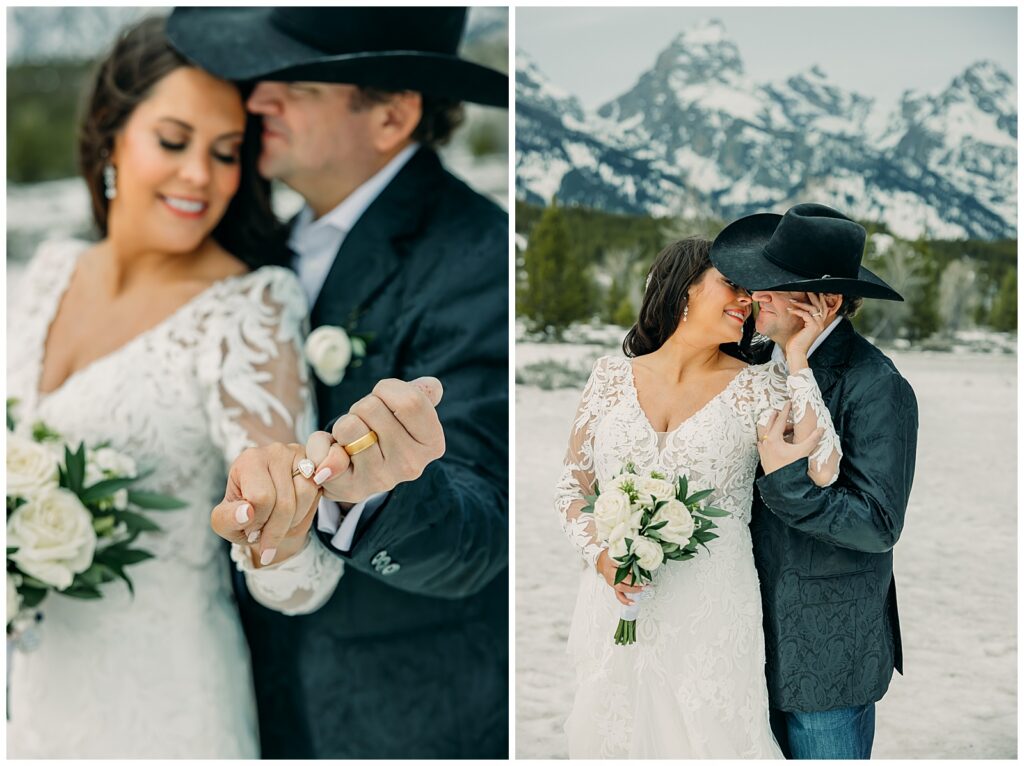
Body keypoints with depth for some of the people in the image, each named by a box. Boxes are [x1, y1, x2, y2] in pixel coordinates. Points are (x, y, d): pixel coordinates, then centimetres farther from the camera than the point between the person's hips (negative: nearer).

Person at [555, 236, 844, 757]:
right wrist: (600, 555, -10)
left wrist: (797, 360, -11)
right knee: (611, 734, 14)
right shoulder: (613, 377, 4)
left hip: (712, 611, -2)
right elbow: (571, 486, 8)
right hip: (616, 600, 2)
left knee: (712, 734, 6)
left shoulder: (756, 389, -1)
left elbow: (820, 471, -17)